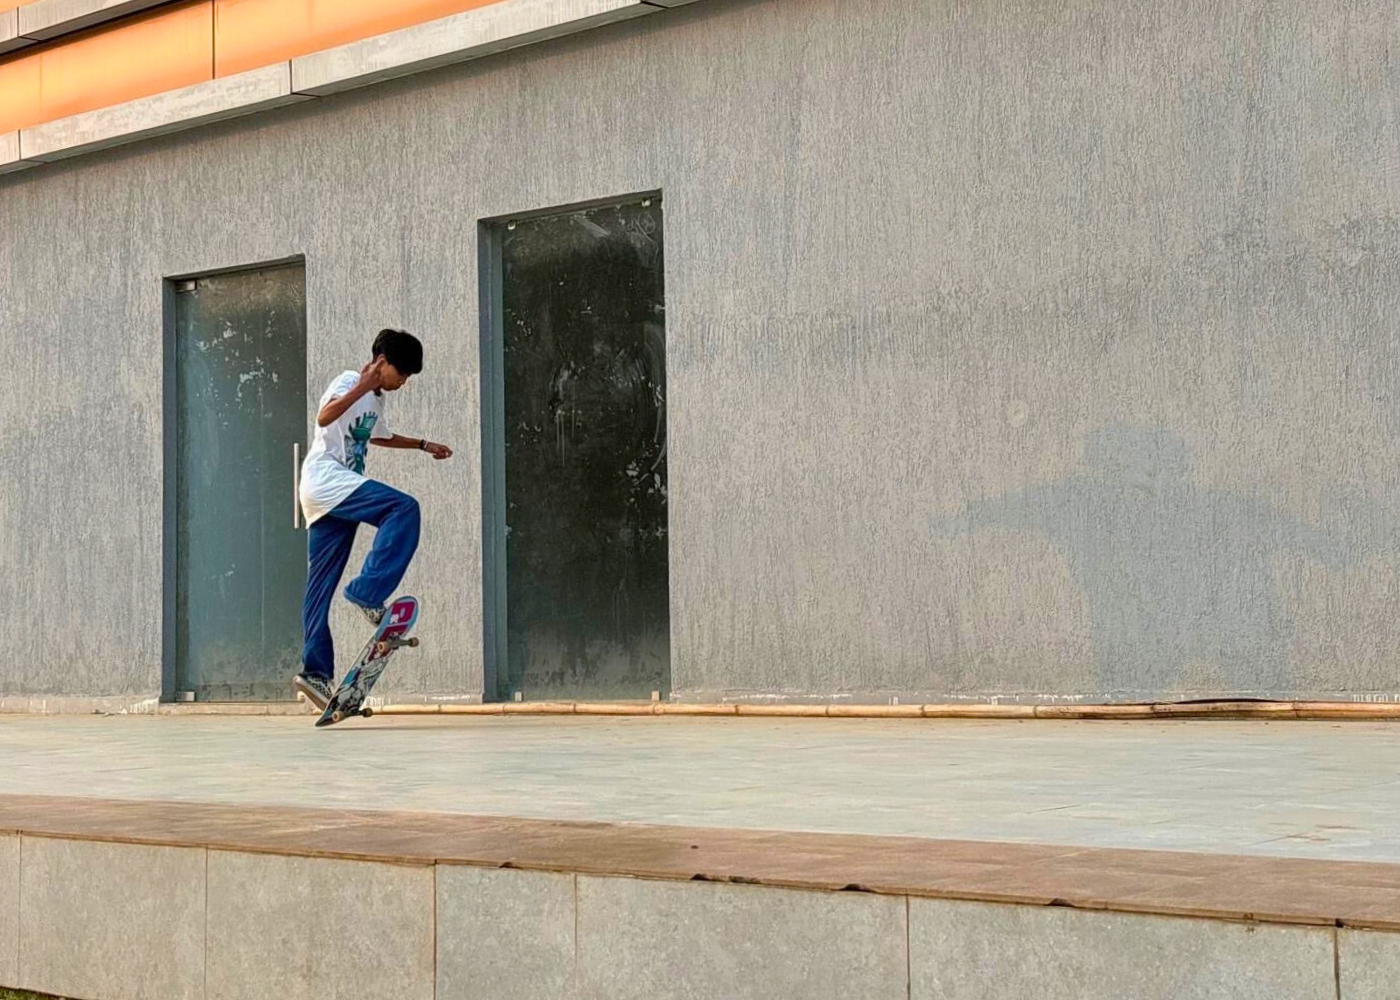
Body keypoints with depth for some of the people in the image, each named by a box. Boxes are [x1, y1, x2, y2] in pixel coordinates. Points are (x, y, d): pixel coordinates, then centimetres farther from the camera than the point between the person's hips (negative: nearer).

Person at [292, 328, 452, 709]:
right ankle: (367, 591, -28)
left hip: (337, 493, 10)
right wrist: (361, 388, -31)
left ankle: (315, 671, 5)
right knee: (403, 508, -25)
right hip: (325, 479, -10)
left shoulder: (377, 400, 23)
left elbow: (380, 437, 45)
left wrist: (423, 445, 42)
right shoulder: (349, 382, -5)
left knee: (321, 586, 6)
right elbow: (324, 418, -25)